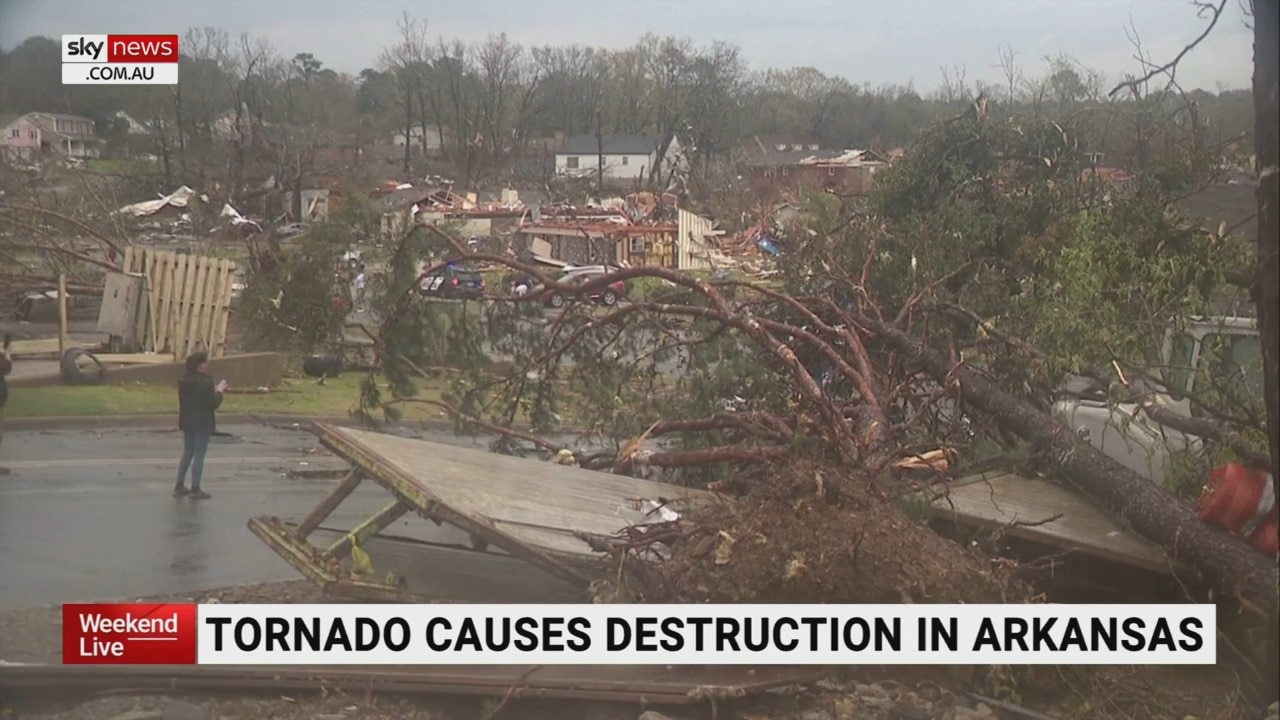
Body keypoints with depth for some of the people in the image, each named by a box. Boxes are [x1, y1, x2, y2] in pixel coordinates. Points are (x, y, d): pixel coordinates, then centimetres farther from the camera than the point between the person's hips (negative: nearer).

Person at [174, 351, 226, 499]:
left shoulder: (183, 381, 5)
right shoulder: (206, 383, -19)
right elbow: (213, 404, -17)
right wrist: (219, 391, -1)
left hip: (187, 422, 7)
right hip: (202, 424, -7)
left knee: (187, 453, 17)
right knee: (199, 455, 0)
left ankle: (179, 486, 20)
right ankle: (195, 489, 3)